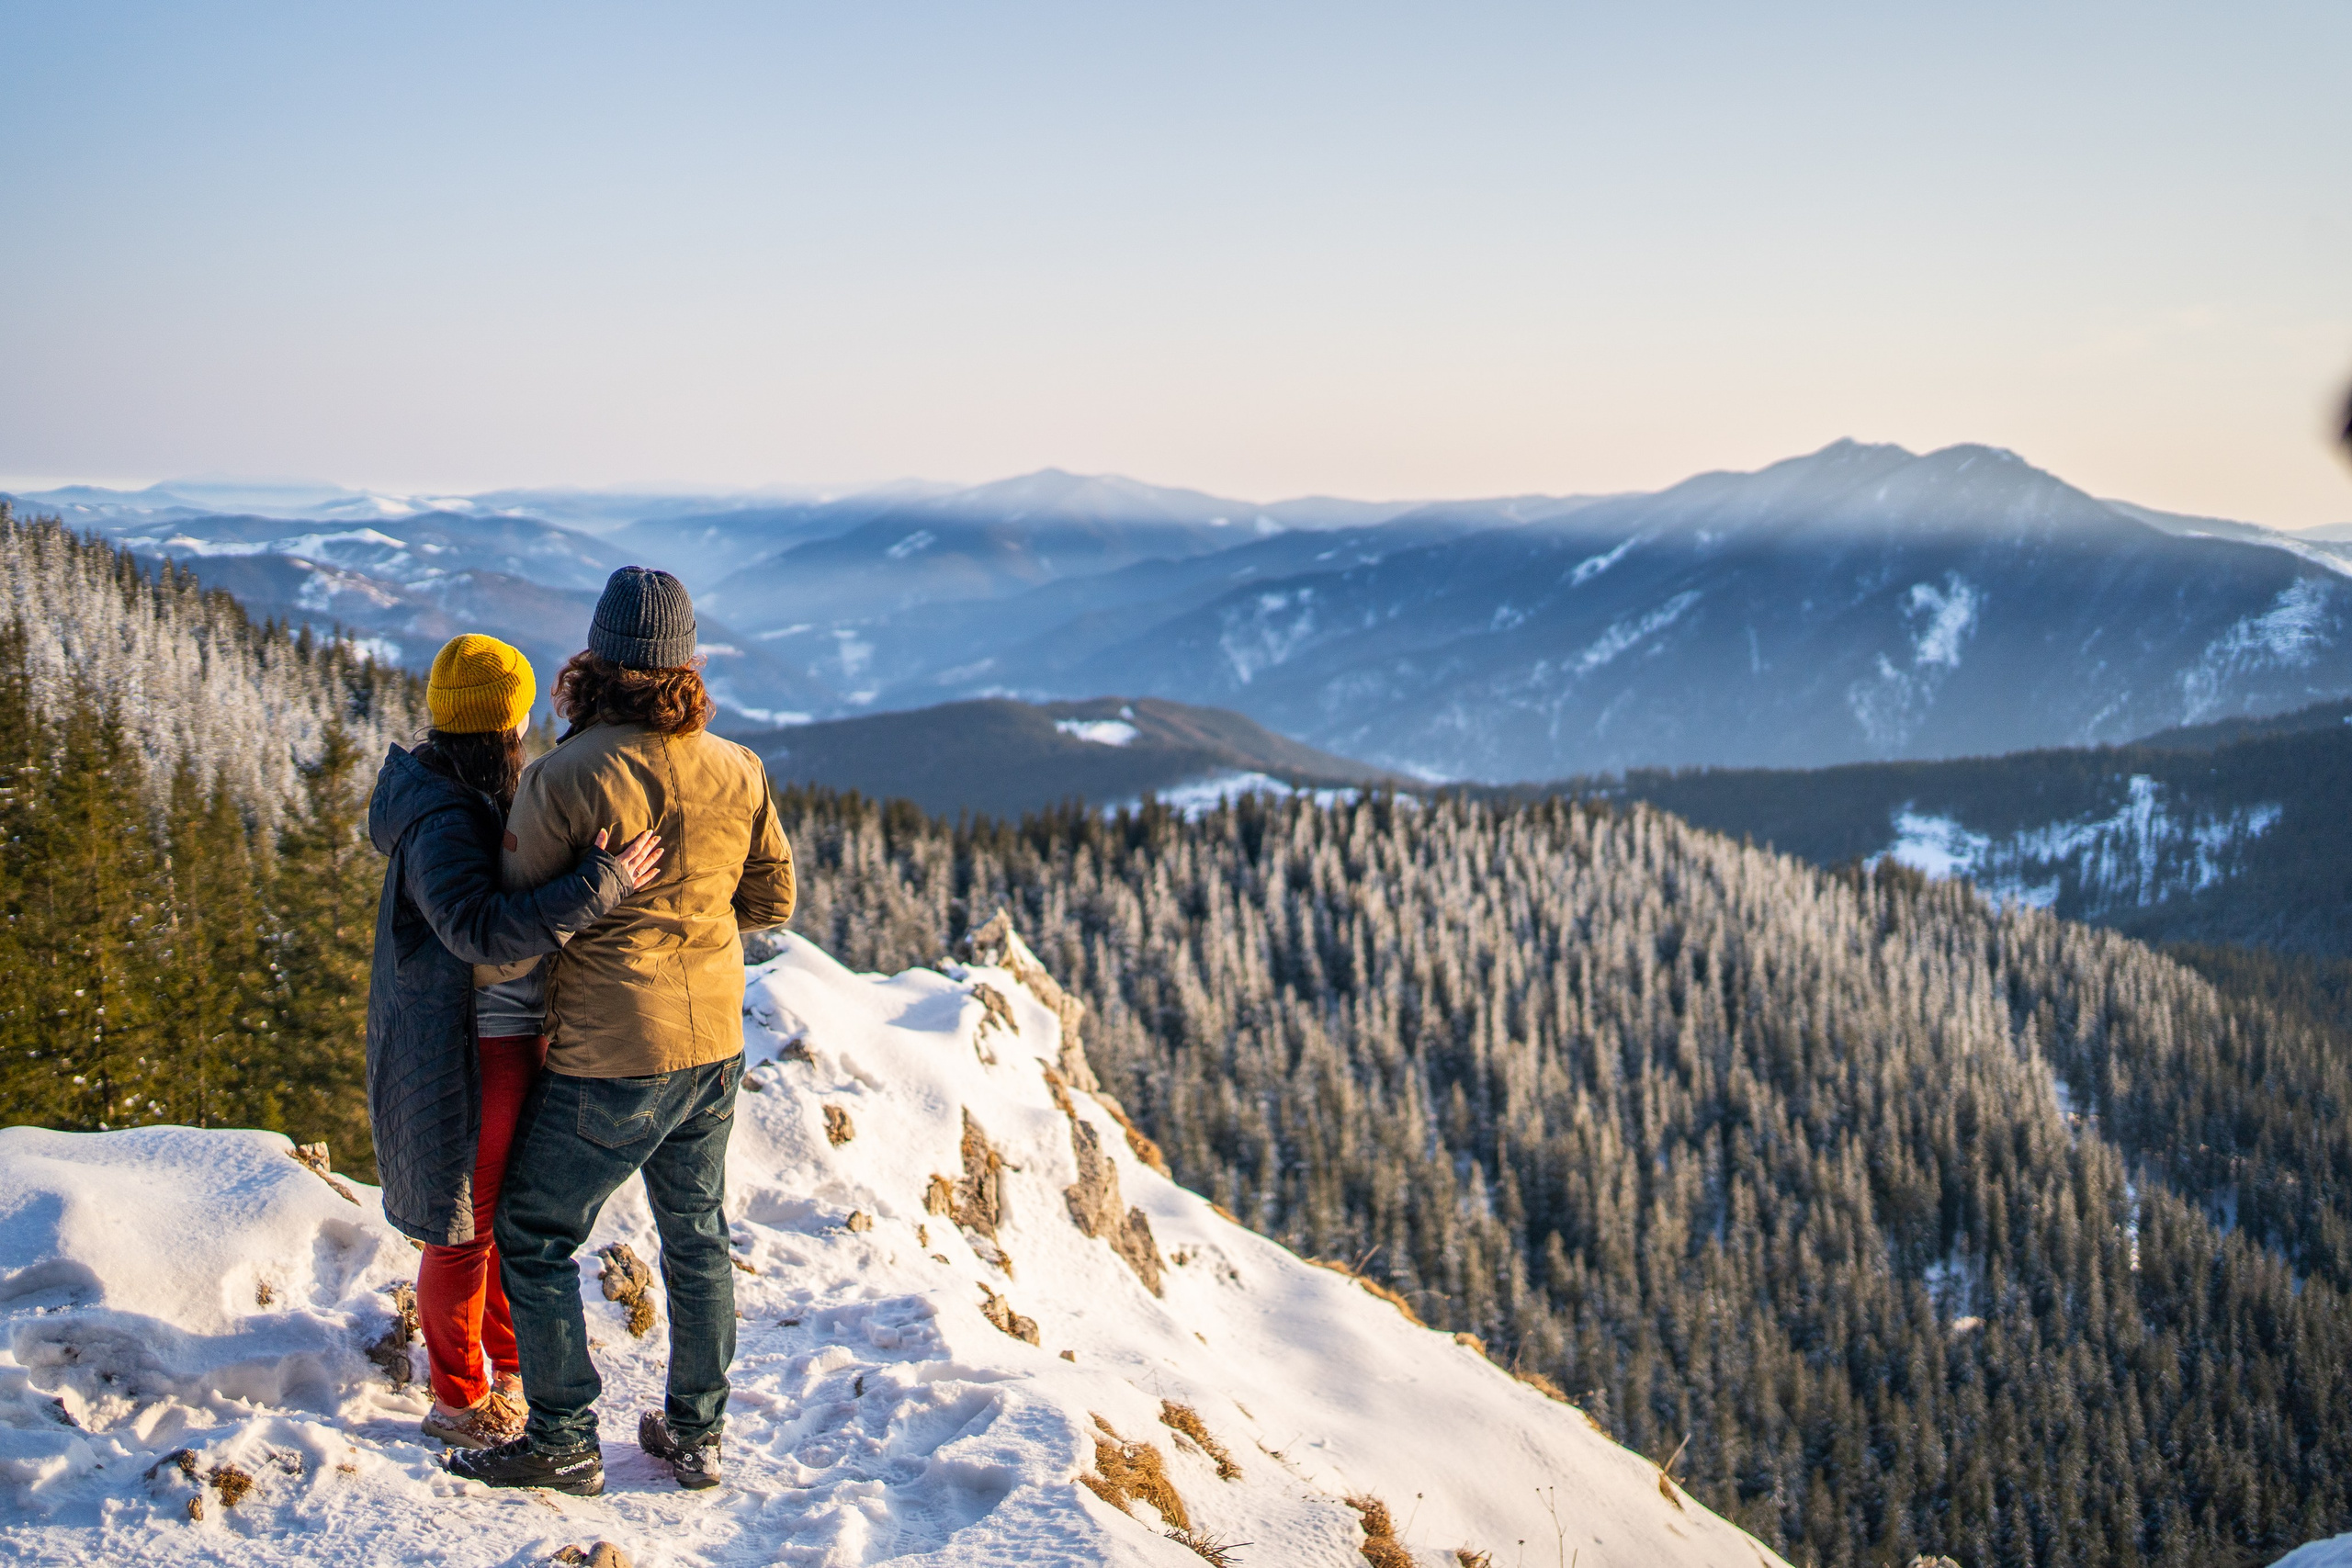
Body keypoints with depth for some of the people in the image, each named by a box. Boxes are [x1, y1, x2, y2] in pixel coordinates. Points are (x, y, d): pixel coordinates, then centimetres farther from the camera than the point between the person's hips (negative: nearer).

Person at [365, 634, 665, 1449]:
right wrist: (602, 884, -40)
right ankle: (461, 1404, 21)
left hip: (516, 1038, 10)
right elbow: (485, 932, -39)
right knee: (466, 1228, 5)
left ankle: (507, 1374, 38)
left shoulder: (470, 801, 7)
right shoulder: (441, 826, -24)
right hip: (468, 1056, -10)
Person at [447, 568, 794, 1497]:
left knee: (535, 1238, 11)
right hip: (715, 1046, 6)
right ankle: (696, 1435, 29)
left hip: (609, 1065, -6)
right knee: (696, 1237, 20)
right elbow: (772, 901, 9)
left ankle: (563, 1444, 17)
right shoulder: (738, 773, -3)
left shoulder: (562, 779, -19)